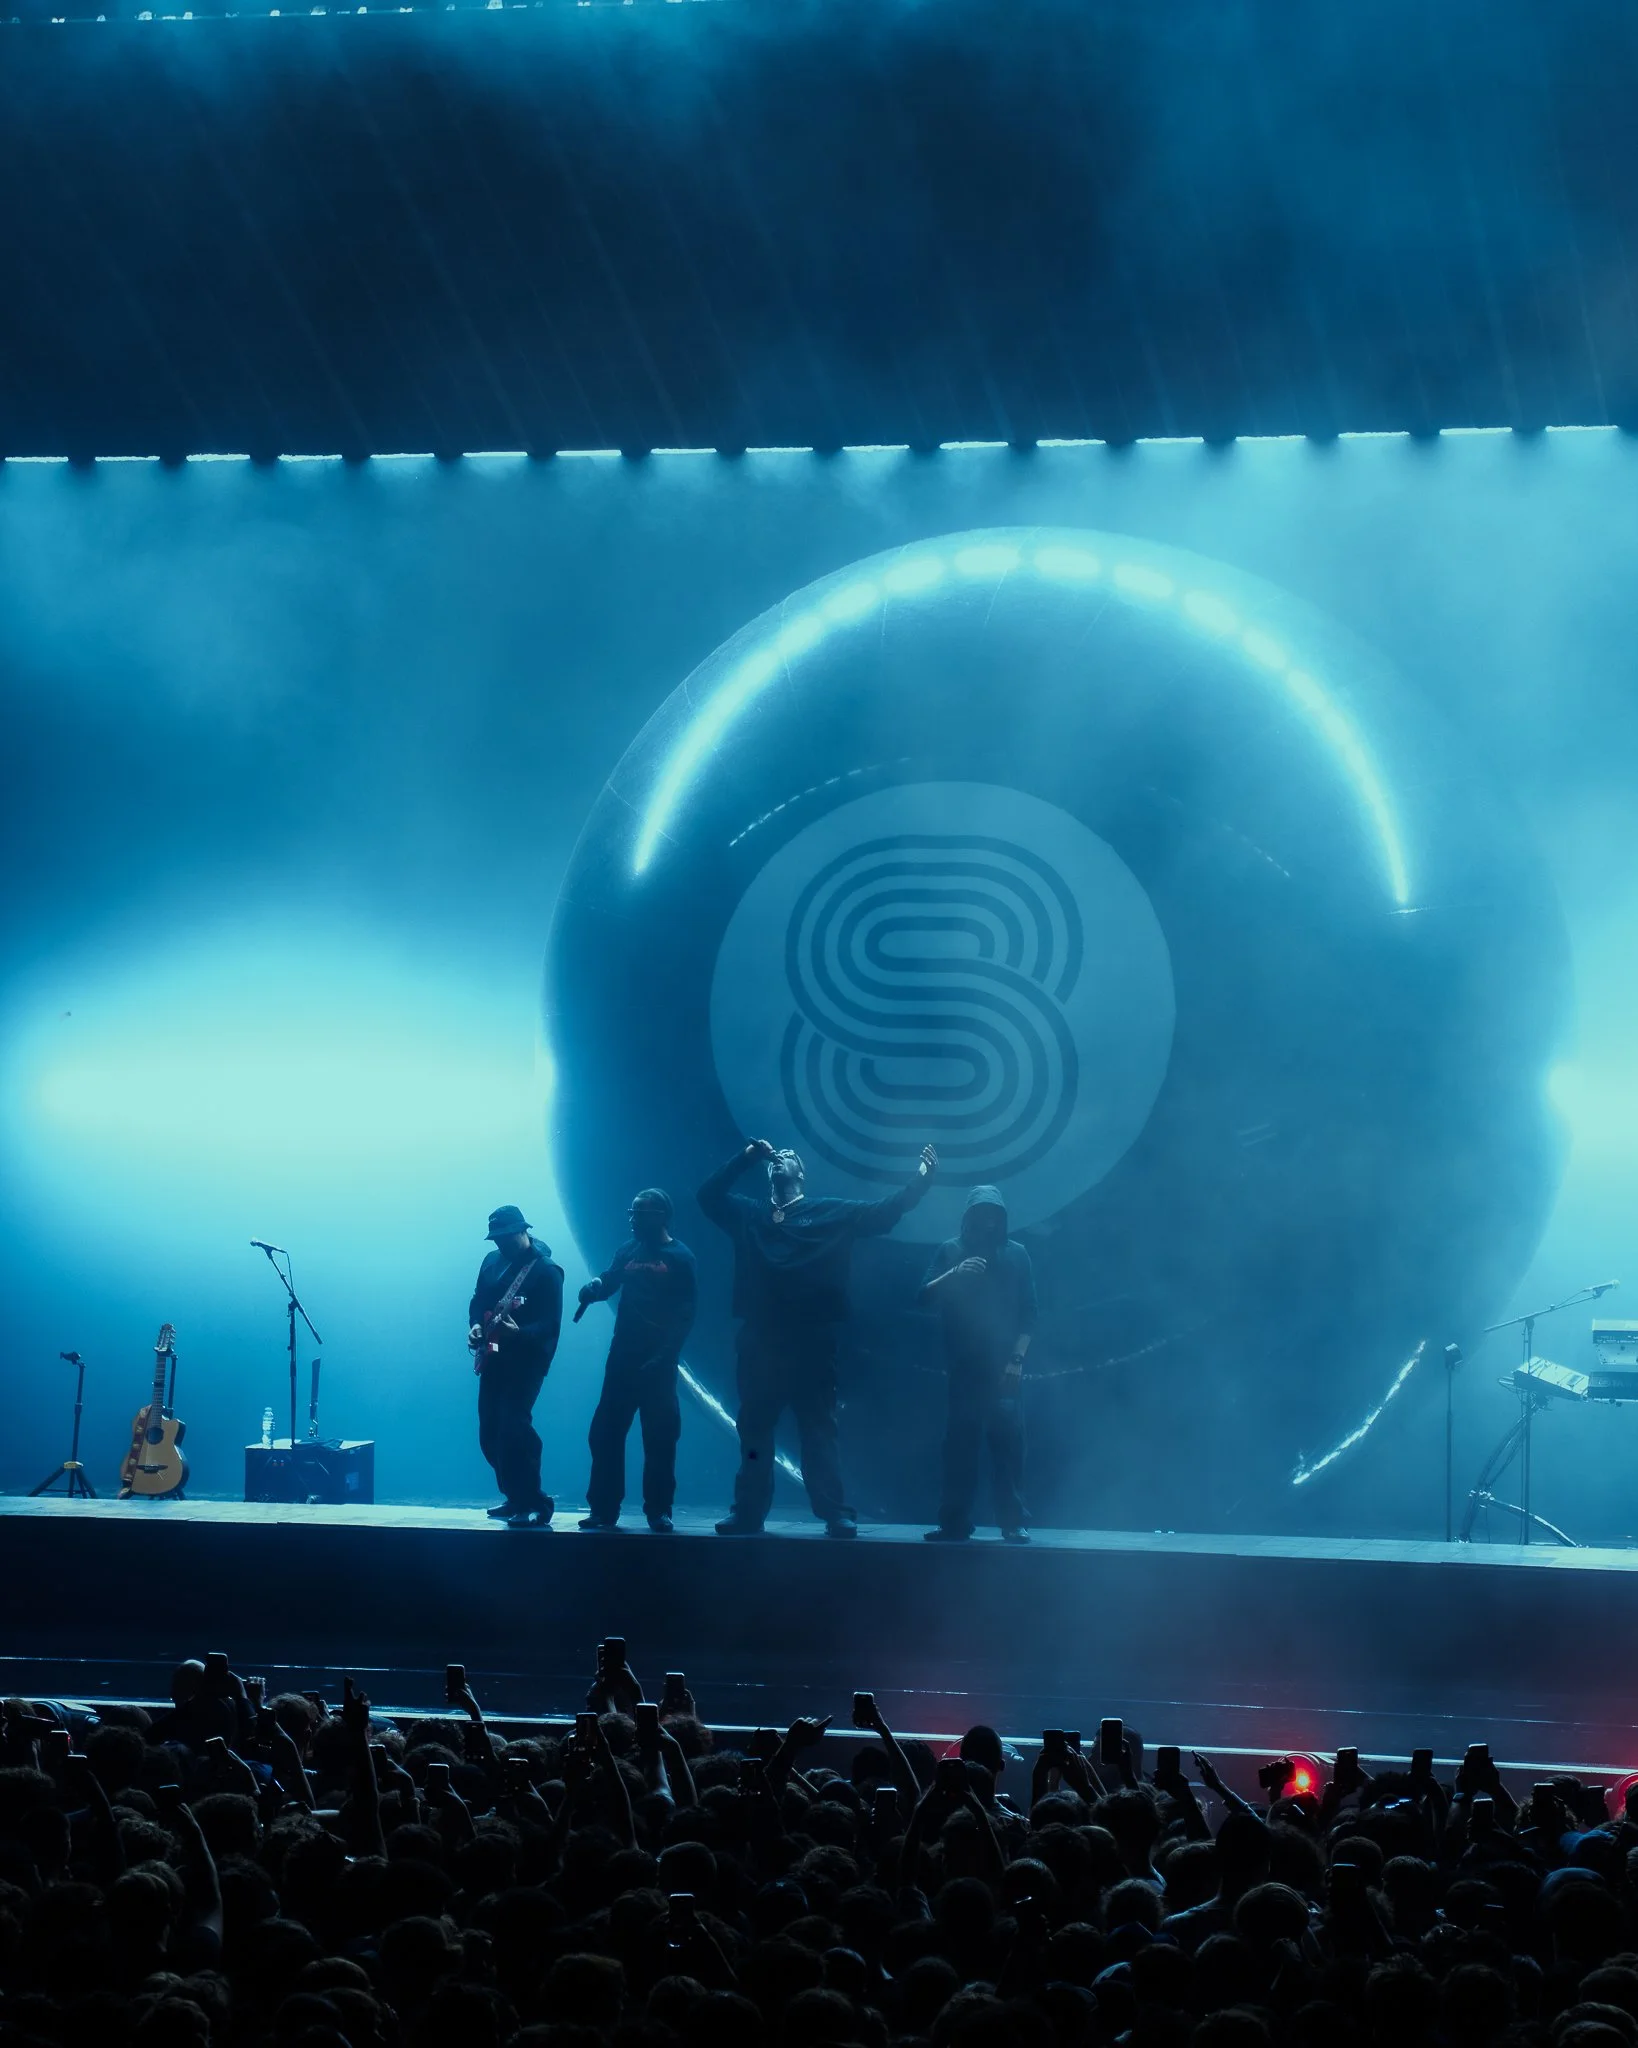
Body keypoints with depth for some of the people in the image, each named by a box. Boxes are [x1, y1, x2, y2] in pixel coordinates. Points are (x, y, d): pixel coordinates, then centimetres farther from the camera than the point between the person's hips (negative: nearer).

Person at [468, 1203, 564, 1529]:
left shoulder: (545, 1270, -13)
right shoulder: (492, 1261, 9)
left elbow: (552, 1325, -18)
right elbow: (478, 1300, 20)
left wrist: (521, 1333, -35)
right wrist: (476, 1325, -1)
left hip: (526, 1361, -8)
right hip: (493, 1358, 8)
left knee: (512, 1428, -18)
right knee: (490, 1435, 10)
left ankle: (535, 1505, -13)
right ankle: (515, 1497, 24)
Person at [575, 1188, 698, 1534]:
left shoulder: (679, 1257, -2)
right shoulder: (628, 1250, 13)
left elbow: (685, 1314, -7)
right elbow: (609, 1283, 9)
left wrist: (665, 1353, -18)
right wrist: (594, 1287, -16)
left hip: (657, 1360, -5)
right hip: (623, 1355, 5)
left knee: (659, 1437, -2)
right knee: (606, 1432, 2)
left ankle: (659, 1512, 5)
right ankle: (603, 1509, 8)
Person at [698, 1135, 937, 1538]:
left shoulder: (831, 1213, 8)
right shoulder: (749, 1215, 15)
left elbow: (884, 1212, 6)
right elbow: (709, 1195, 16)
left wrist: (920, 1179, 0)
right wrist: (746, 1157, 9)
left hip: (810, 1342, -3)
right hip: (759, 1340, 3)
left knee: (819, 1430, 0)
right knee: (753, 1429, 5)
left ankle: (836, 1515, 0)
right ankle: (748, 1513, 9)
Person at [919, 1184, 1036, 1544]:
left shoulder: (1016, 1254, 7)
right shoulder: (950, 1251, 9)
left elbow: (1028, 1312, 5)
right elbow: (925, 1297, -2)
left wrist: (1017, 1358, -5)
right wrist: (954, 1274, -18)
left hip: (1004, 1368, -1)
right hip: (964, 1366, 1)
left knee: (1008, 1443, -6)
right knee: (959, 1445, -2)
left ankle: (1013, 1523, -5)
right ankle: (955, 1523, 0)